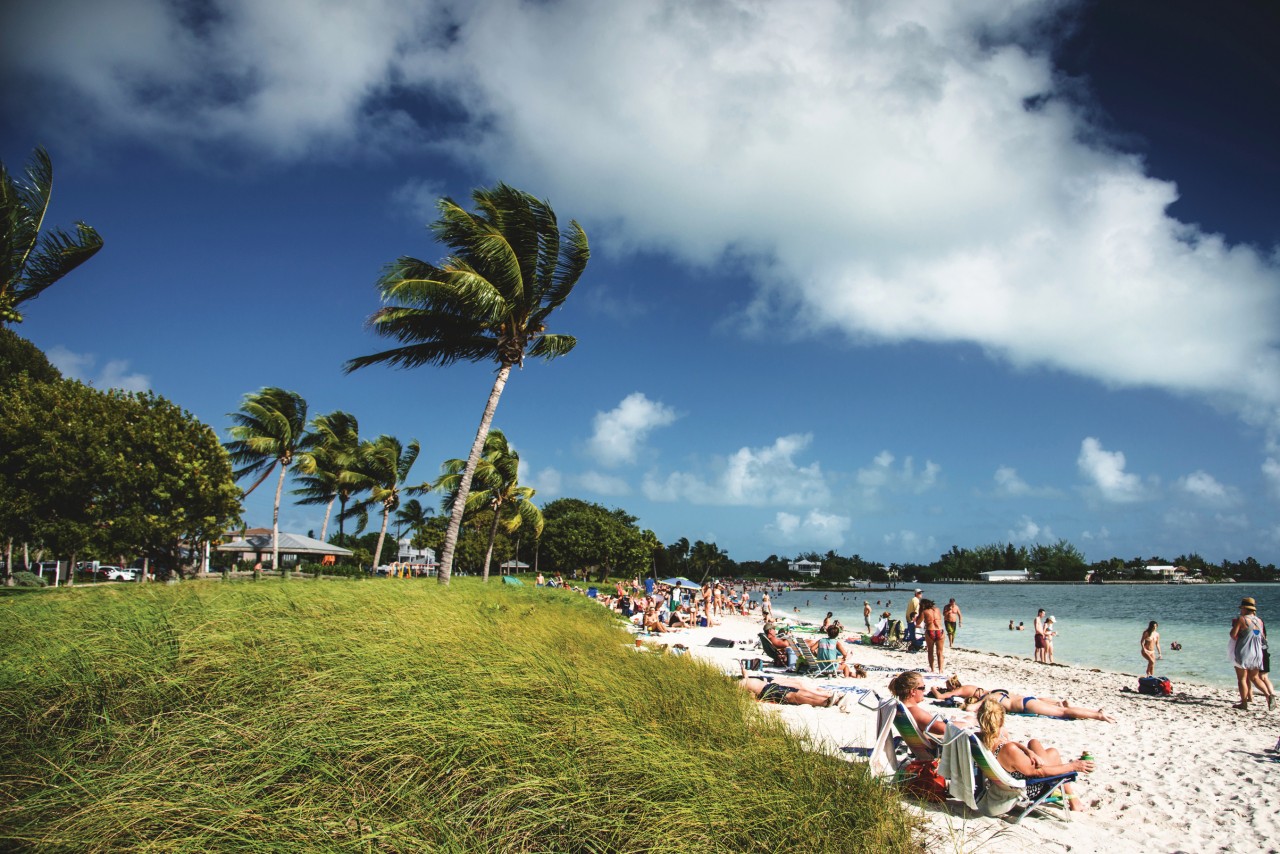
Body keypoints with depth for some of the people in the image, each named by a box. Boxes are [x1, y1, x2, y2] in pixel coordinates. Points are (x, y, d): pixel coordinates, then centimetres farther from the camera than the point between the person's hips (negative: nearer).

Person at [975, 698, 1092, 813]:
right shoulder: (1009, 750, -40)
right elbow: (1038, 772, -26)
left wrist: (1029, 752, -17)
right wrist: (1073, 766, -18)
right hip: (1028, 791, -6)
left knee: (1034, 742, 23)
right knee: (1053, 752, 14)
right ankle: (1071, 797, 27)